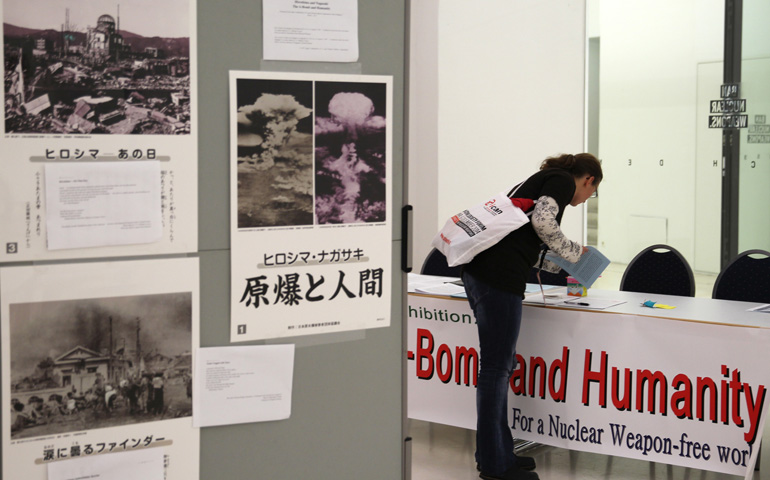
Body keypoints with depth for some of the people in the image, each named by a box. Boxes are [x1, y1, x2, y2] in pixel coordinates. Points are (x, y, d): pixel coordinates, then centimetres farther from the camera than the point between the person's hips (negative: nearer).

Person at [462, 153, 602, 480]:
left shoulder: (546, 179, 30)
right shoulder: (564, 181, 3)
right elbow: (542, 220, -16)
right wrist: (571, 250, 0)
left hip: (479, 270, 10)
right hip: (500, 277, -10)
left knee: (501, 365, 15)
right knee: (496, 366, -5)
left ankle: (499, 453, 22)